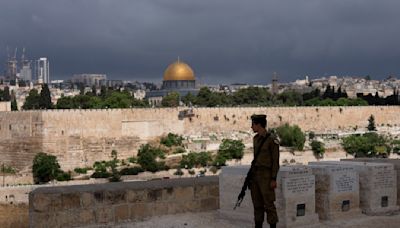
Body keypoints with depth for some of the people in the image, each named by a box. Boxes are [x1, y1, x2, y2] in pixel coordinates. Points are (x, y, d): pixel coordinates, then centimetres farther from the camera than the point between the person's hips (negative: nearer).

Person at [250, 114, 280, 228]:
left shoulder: (272, 139, -11)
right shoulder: (255, 138, 12)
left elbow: (276, 160, -11)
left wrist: (273, 179, -15)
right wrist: (251, 175, 16)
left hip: (266, 175, -7)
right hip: (255, 174, 7)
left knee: (269, 204, -4)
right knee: (257, 204, 10)